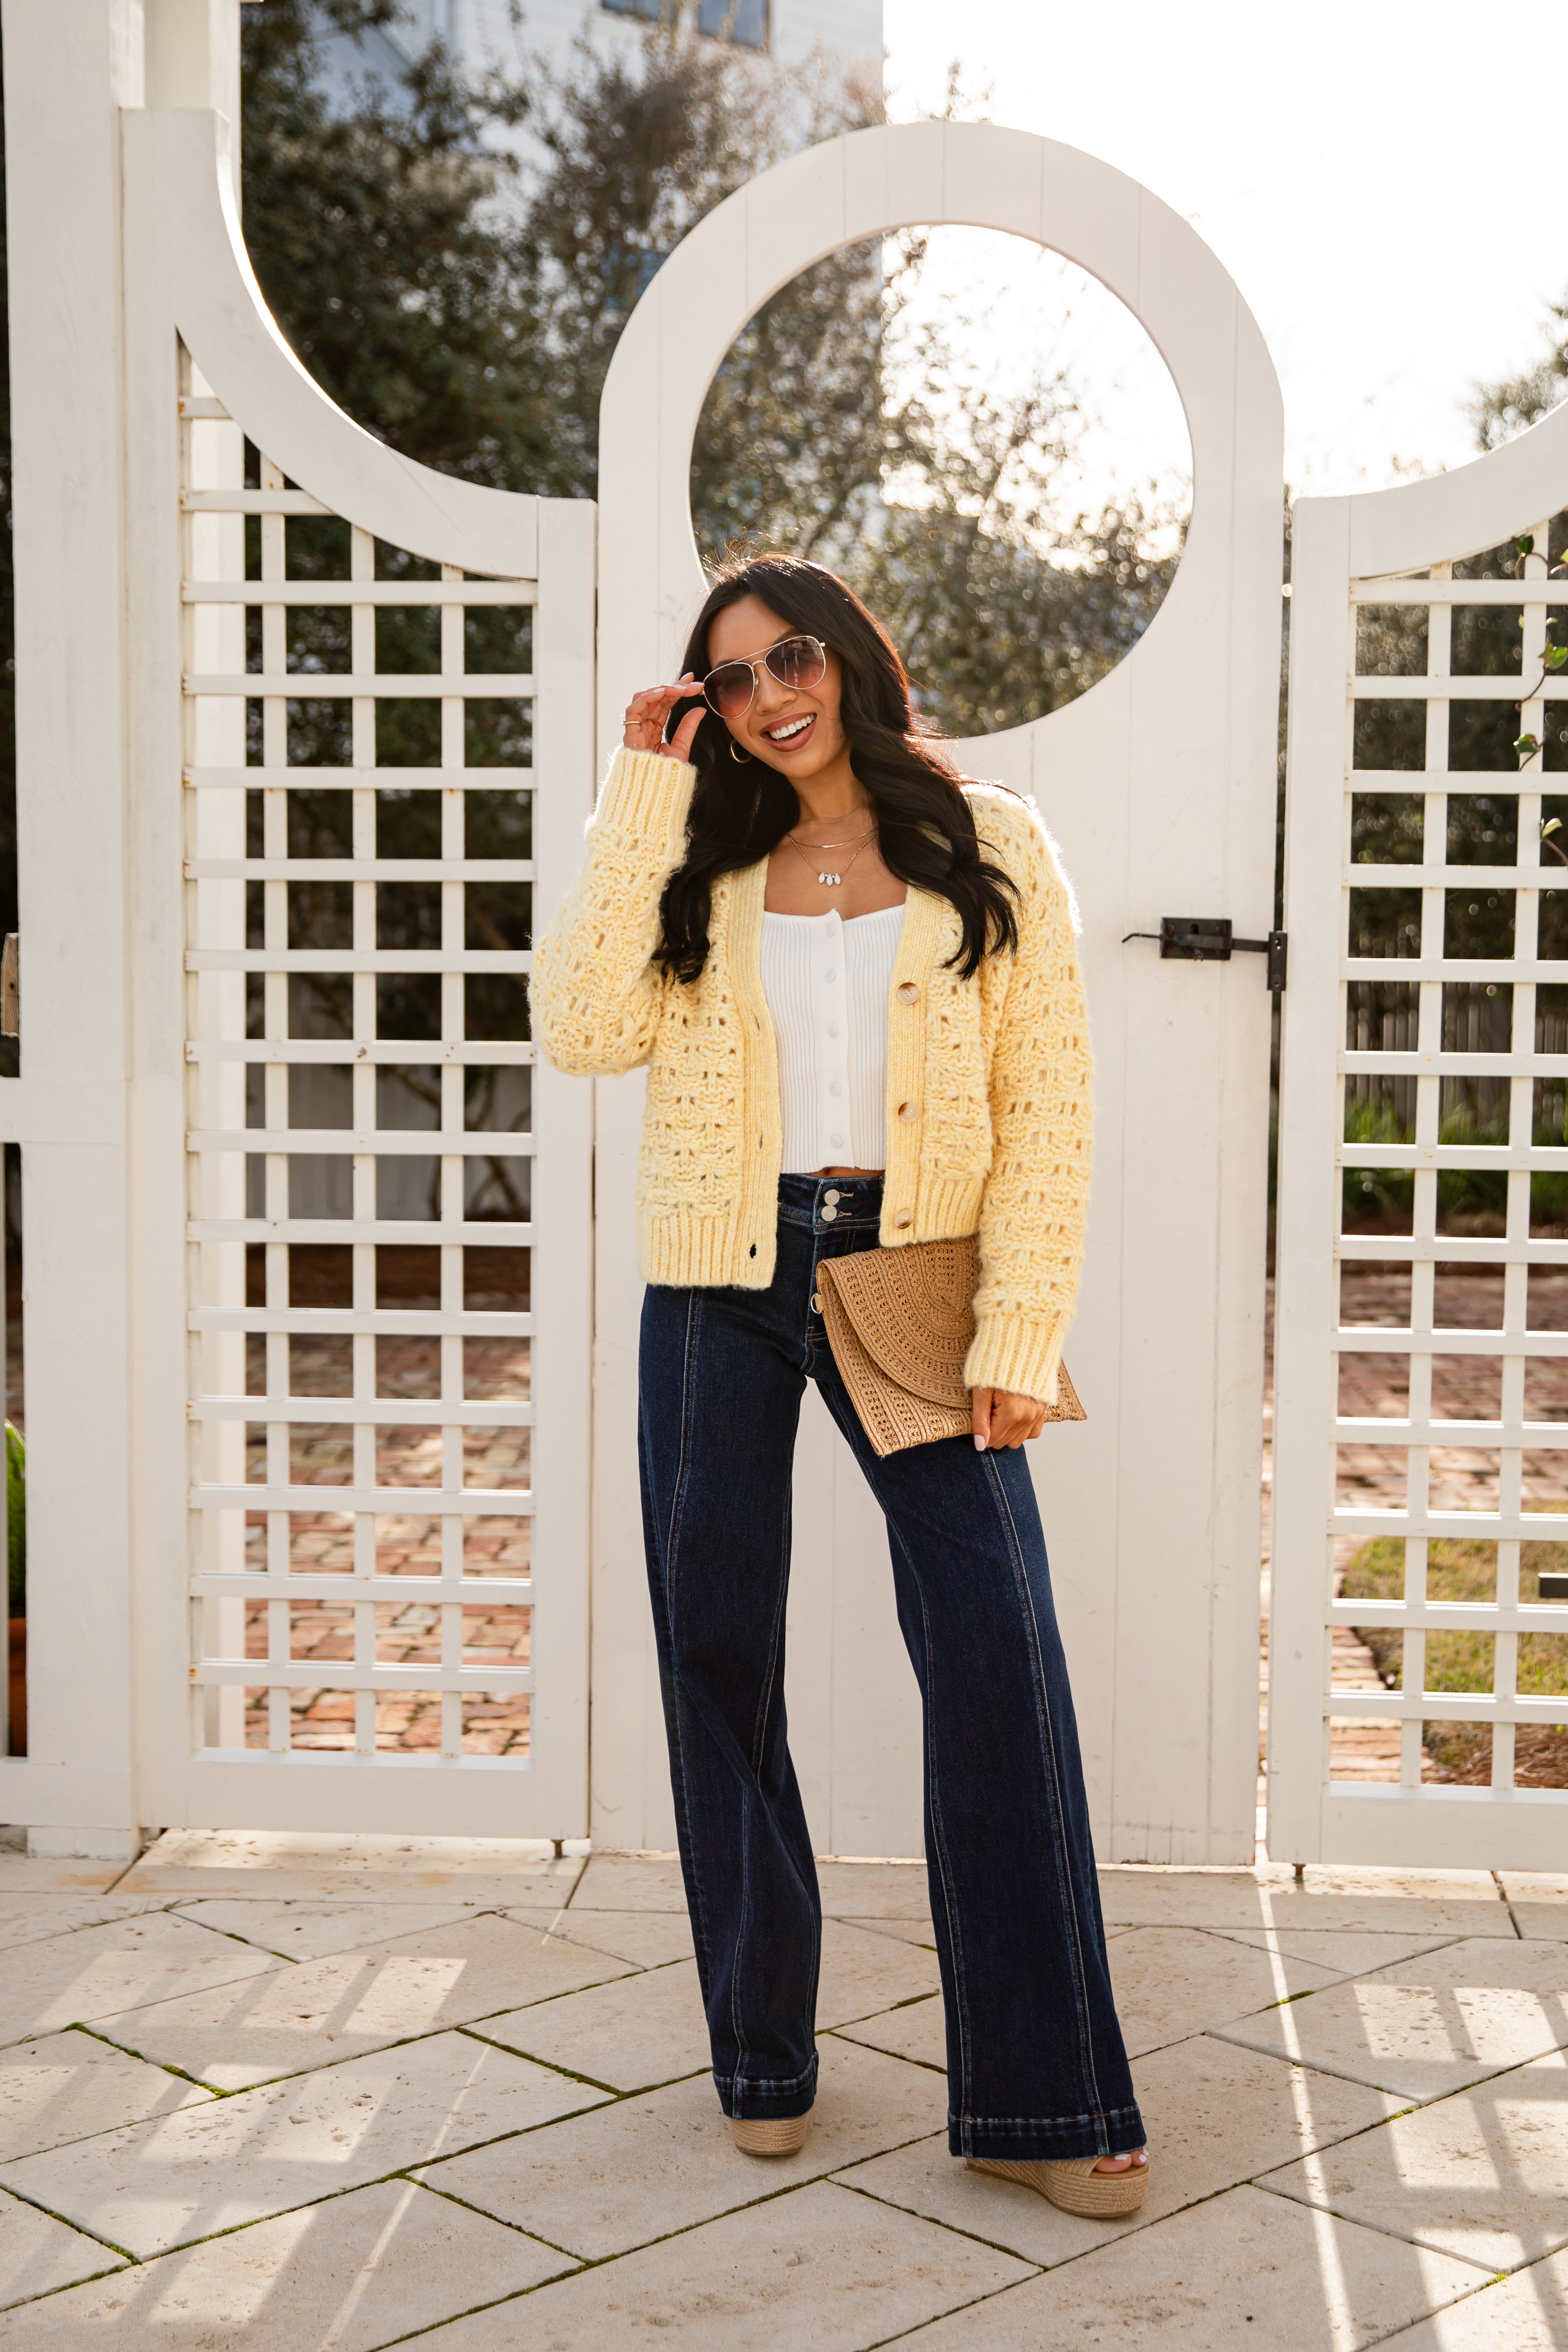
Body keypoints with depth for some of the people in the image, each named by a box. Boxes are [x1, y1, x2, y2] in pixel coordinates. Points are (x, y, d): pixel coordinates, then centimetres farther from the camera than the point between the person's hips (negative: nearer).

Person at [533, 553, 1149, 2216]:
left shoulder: (988, 848, 3)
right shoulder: (701, 865, 10)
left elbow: (1049, 1107, -2)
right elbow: (583, 1030, -7)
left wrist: (1019, 1333, -10)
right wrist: (642, 798, -5)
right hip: (723, 1287, 3)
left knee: (997, 1653, -11)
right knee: (717, 1655, 6)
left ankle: (1036, 2101, 1)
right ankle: (762, 2059, 23)